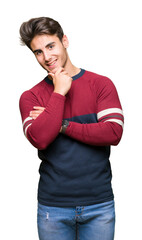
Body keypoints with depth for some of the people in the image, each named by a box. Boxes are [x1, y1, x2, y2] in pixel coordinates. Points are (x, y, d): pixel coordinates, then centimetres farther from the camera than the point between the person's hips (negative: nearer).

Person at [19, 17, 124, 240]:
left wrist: (61, 125, -12)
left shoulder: (102, 84, -1)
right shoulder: (31, 97, 0)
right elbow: (39, 138, -16)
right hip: (53, 206, 1)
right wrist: (59, 92, -11)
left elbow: (113, 133, -13)